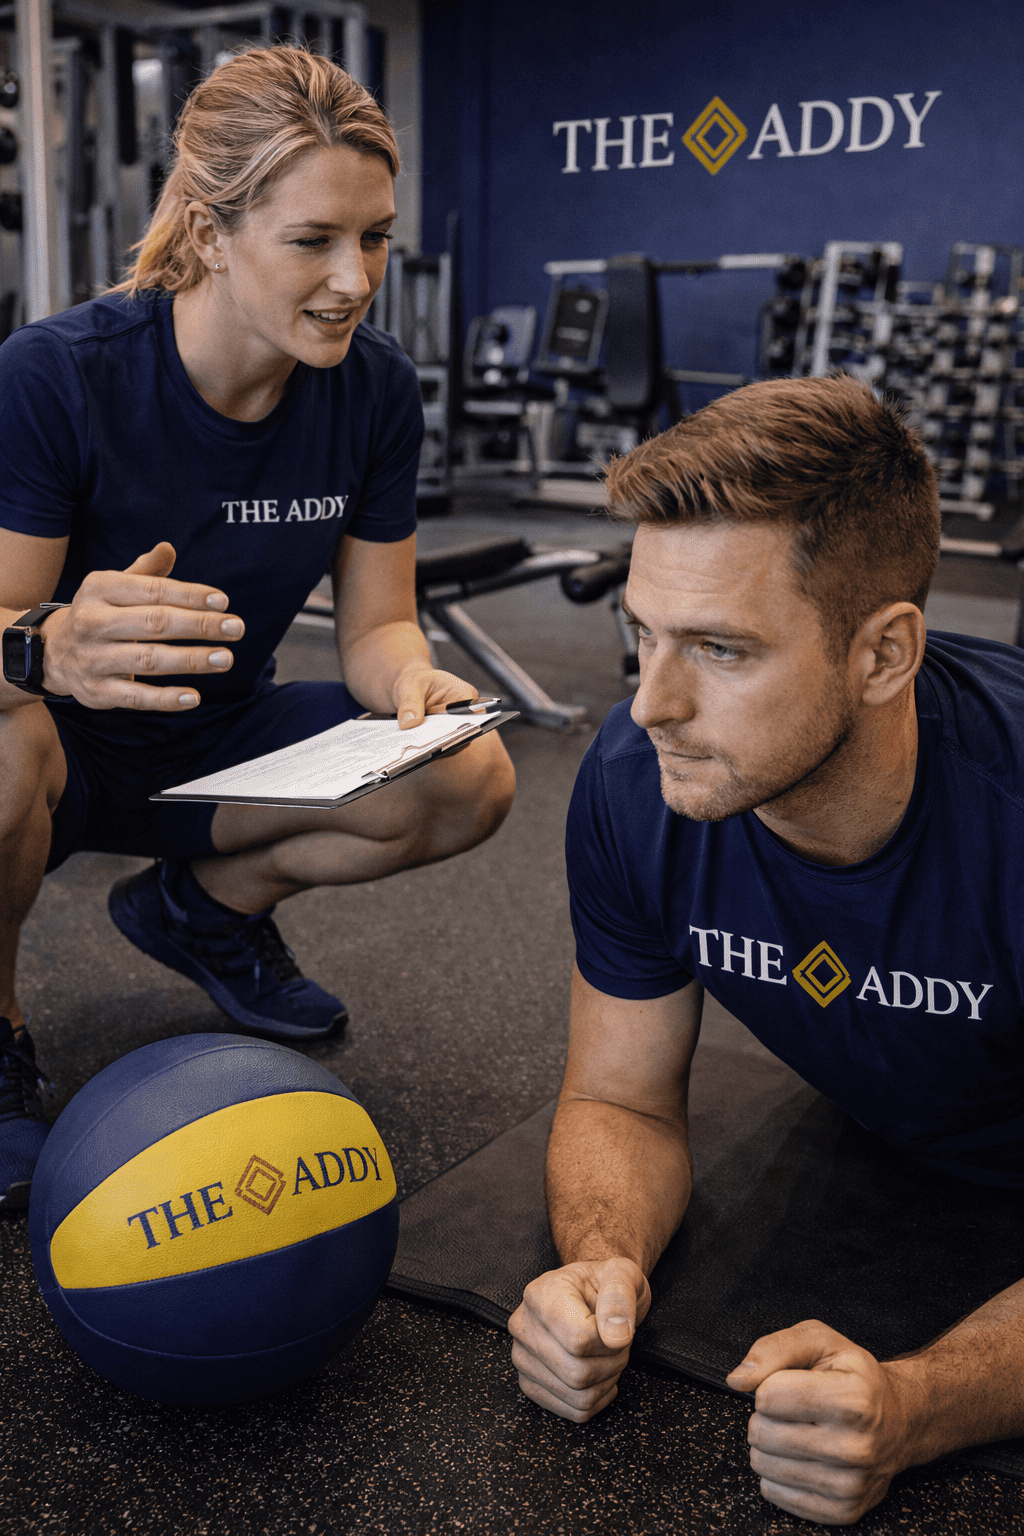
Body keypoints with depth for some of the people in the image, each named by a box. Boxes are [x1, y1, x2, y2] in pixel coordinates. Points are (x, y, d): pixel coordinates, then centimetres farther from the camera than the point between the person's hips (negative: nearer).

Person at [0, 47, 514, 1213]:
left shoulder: (374, 387, -10)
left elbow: (376, 623, -4)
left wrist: (412, 683, -29)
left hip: (215, 745, 4)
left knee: (472, 779, -17)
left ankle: (206, 903, 10)